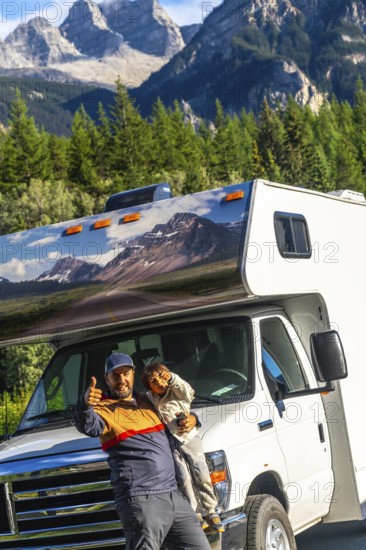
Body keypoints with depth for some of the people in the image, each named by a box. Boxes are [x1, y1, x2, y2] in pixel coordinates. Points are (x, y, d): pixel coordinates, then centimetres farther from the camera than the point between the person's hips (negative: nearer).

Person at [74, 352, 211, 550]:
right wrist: (85, 405, -46)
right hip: (141, 501, -7)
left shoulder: (148, 401, 20)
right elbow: (89, 426, -24)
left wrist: (190, 419, 14)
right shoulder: (105, 408, -1)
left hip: (173, 495, 7)